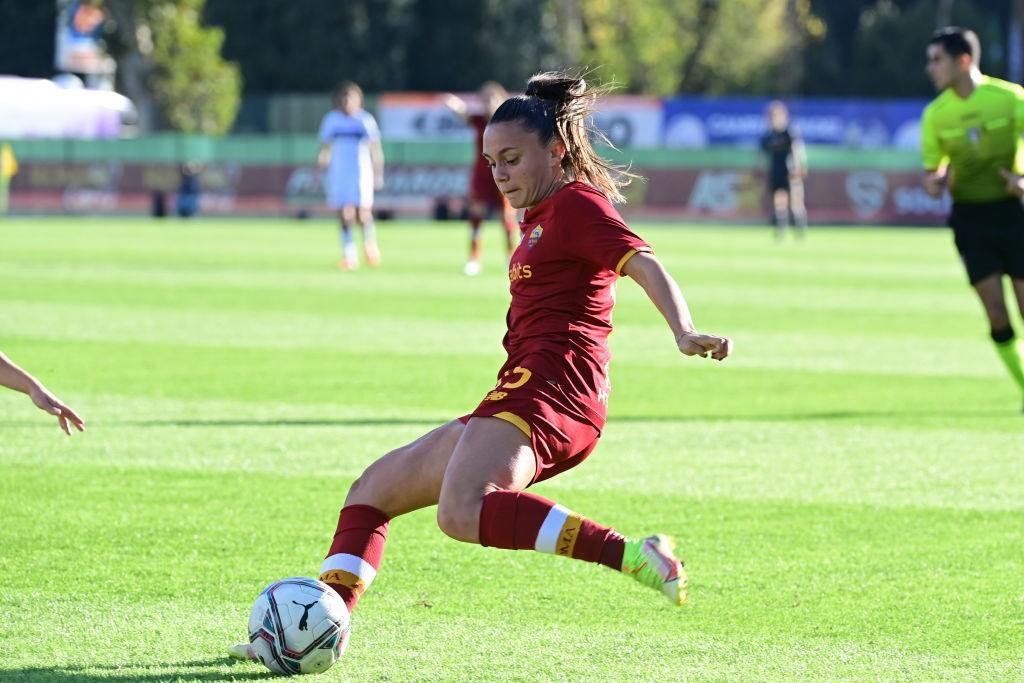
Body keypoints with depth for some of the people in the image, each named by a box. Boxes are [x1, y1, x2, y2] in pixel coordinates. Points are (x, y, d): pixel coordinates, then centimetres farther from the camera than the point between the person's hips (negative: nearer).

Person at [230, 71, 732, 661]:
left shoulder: (577, 203, -4)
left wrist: (685, 333, -36)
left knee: (462, 511, -36)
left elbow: (644, 264, -19)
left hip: (547, 386, -11)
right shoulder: (545, 217, 26)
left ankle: (635, 556, -38)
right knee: (373, 491, 15)